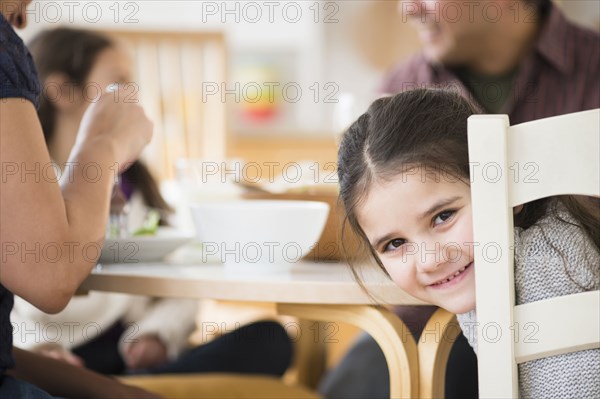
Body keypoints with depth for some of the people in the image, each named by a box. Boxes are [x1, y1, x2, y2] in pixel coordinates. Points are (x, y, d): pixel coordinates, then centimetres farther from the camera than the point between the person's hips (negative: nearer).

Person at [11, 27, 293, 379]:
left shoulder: (133, 180, 22)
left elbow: (178, 292, 17)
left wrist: (155, 333, -4)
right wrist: (28, 347, -26)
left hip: (132, 361, 7)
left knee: (268, 339, -22)